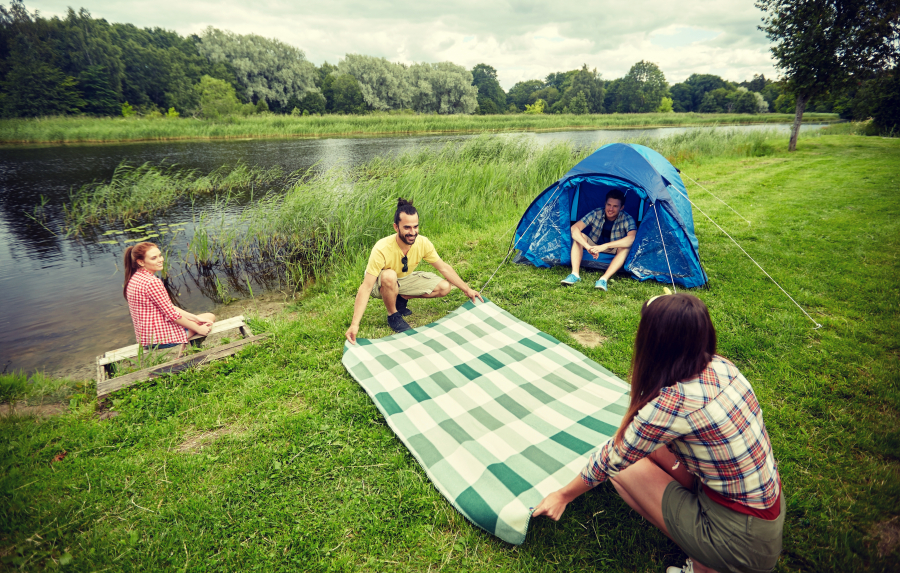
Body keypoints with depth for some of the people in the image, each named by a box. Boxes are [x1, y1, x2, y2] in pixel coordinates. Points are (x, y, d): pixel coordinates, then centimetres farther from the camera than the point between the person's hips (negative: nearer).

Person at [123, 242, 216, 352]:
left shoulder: (134, 278, 9)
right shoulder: (152, 282, -24)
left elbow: (167, 307, 9)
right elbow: (172, 314, -20)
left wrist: (195, 318, 3)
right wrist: (198, 328, -8)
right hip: (161, 337, -10)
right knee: (210, 317, 7)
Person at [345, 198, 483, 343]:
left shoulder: (423, 243, -23)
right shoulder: (382, 249, -37)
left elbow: (444, 268, -7)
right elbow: (366, 288, -38)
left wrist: (467, 290, -5)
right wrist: (354, 325, -44)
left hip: (405, 279, 5)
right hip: (380, 284, -4)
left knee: (444, 287, -11)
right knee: (389, 275, -41)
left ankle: (401, 298, 6)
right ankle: (392, 315, -12)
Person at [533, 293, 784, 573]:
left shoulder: (674, 402, -29)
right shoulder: (720, 366, -8)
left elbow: (611, 461, -14)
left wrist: (563, 496, 2)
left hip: (744, 544, -7)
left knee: (623, 465, -3)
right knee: (647, 443, 7)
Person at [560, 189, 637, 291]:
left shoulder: (627, 219, -23)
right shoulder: (596, 214, -20)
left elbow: (632, 238, -42)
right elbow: (574, 228, -31)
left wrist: (605, 246, -53)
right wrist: (588, 247, -47)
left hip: (614, 251, -1)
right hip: (594, 245, 1)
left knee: (626, 246, -34)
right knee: (579, 236, -26)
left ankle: (604, 279, -43)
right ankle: (575, 274, -35)